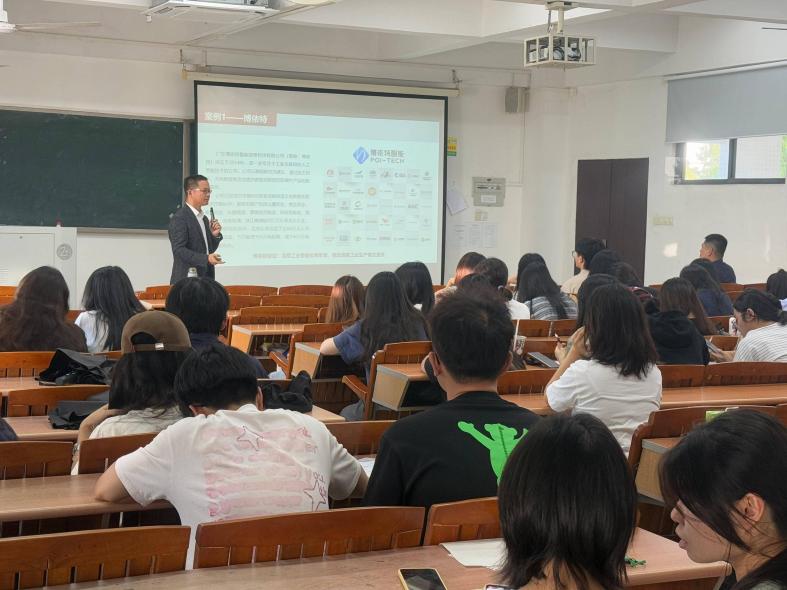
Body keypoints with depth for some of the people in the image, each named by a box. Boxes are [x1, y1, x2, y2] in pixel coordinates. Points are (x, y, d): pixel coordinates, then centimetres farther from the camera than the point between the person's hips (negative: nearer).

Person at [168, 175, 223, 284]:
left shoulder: (204, 218, 18)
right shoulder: (179, 218, -10)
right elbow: (179, 250, -19)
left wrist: (215, 235, 2)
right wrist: (206, 258, -29)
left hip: (205, 281, 8)